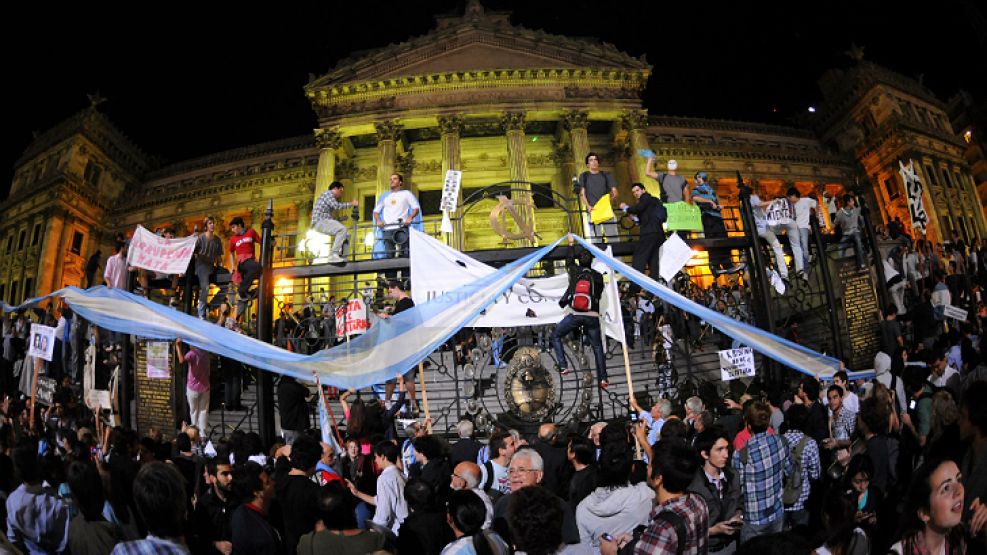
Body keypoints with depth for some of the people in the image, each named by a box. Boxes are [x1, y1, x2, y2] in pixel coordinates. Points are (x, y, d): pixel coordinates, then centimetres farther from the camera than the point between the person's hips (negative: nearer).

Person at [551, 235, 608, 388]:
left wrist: (571, 244, 37)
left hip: (575, 315, -1)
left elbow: (569, 260, 23)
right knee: (597, 347, 12)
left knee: (555, 336, 17)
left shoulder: (575, 271, 1)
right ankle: (602, 379, 10)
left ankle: (563, 366, 3)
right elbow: (599, 294, 12)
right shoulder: (598, 276, 2)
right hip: (592, 316, 1)